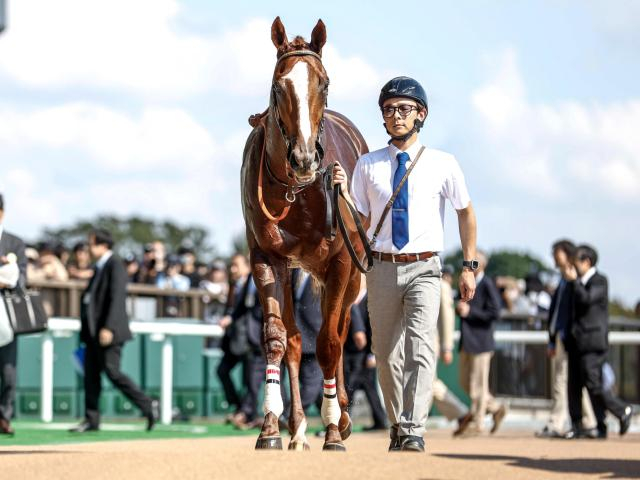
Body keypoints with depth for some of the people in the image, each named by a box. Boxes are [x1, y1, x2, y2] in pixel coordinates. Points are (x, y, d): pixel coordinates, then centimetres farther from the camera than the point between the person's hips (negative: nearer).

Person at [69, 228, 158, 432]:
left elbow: (117, 297, -19)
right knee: (90, 375, 5)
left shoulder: (115, 264, -10)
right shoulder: (100, 266, 18)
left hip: (108, 331, -9)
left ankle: (148, 406, -1)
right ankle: (91, 420, 6)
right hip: (93, 331, 9)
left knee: (112, 372, -11)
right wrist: (87, 331, 18)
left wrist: (108, 328, -26)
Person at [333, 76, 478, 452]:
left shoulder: (443, 164, 2)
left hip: (424, 269, -3)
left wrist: (469, 267, 7)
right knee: (386, 353, 9)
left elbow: (466, 212, 12)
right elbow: (362, 223, 8)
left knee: (421, 347, -19)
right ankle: (397, 426, 26)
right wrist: (343, 191, -10)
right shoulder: (368, 165, 6)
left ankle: (415, 431, -25)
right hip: (382, 267, 3)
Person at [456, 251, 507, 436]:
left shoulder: (487, 285, -10)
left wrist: (470, 311, -17)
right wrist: (459, 309, 0)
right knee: (466, 382, 10)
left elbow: (494, 313, -16)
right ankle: (496, 408, 22)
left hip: (481, 341, -9)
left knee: (478, 384, -3)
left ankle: (477, 423, 3)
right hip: (467, 341, 9)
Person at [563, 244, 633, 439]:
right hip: (577, 342, 8)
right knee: (574, 386, 2)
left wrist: (573, 280, -14)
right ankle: (576, 426, 4)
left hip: (592, 342, -8)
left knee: (593, 384, -11)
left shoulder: (600, 281, -7)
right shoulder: (580, 283, 19)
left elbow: (586, 299, -23)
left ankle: (623, 411, 7)